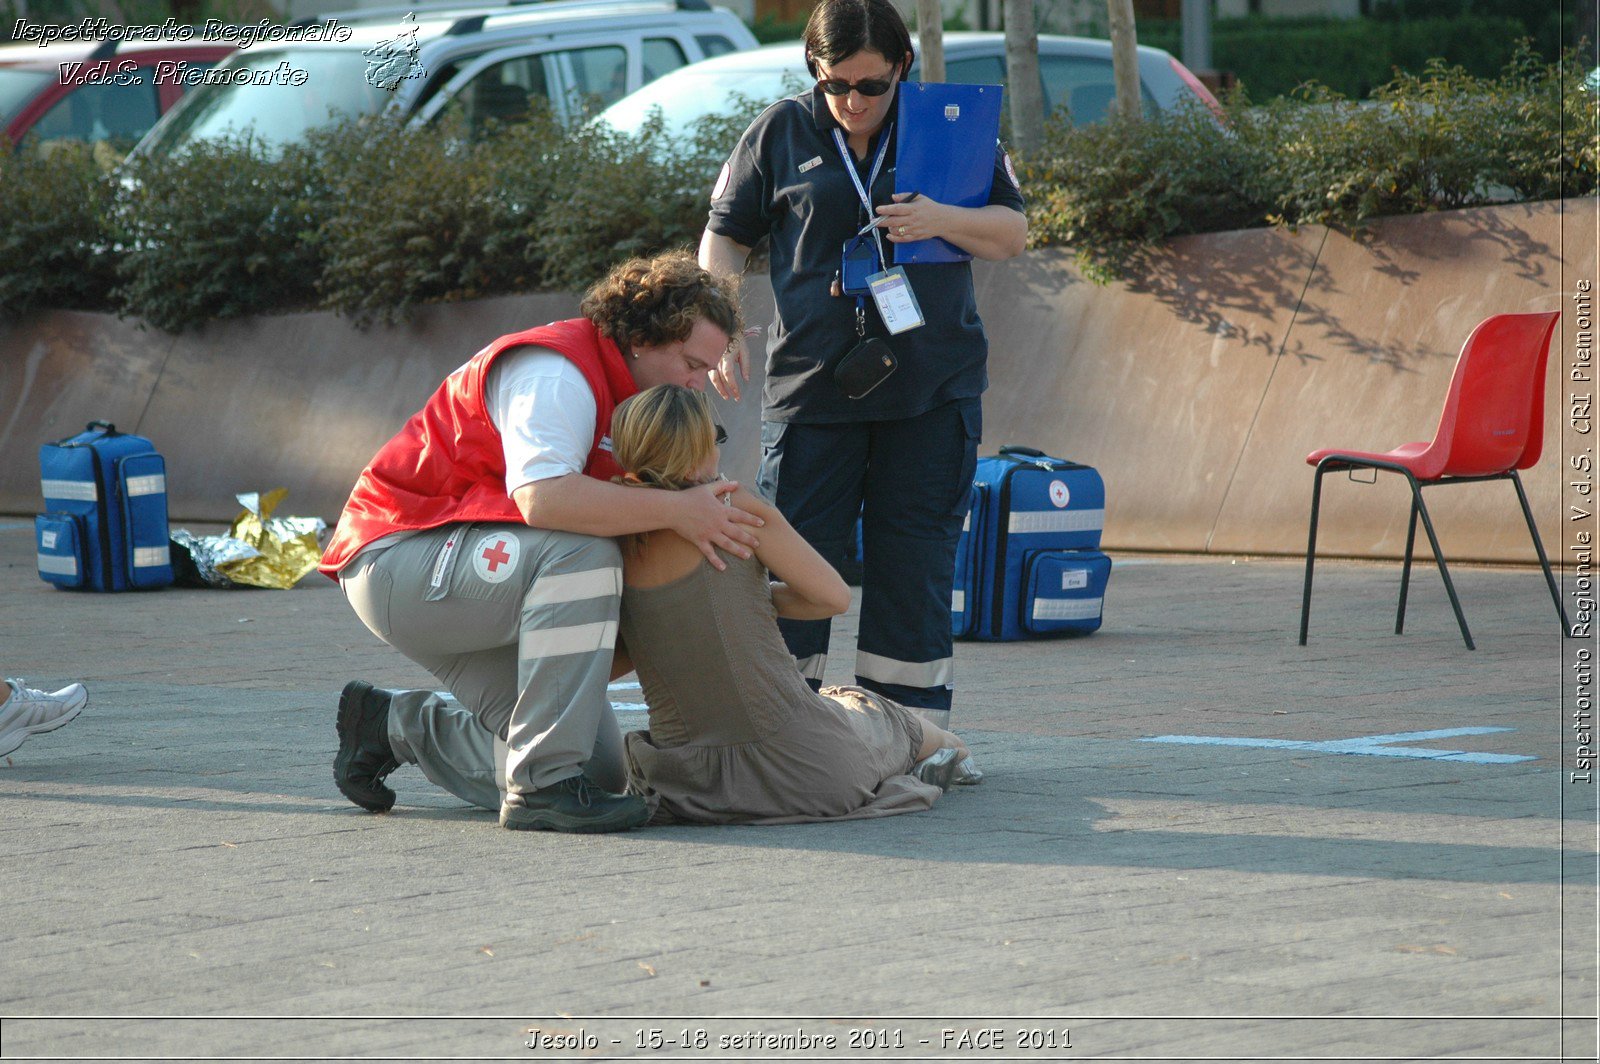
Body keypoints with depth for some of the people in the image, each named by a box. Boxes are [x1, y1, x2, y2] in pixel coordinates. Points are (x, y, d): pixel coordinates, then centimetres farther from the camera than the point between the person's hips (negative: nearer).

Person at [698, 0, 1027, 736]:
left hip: (931, 393, 0)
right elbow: (725, 235, 12)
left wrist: (944, 221, -13)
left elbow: (1012, 233, 7)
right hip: (810, 387, 0)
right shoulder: (780, 134, 5)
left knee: (914, 565, 3)